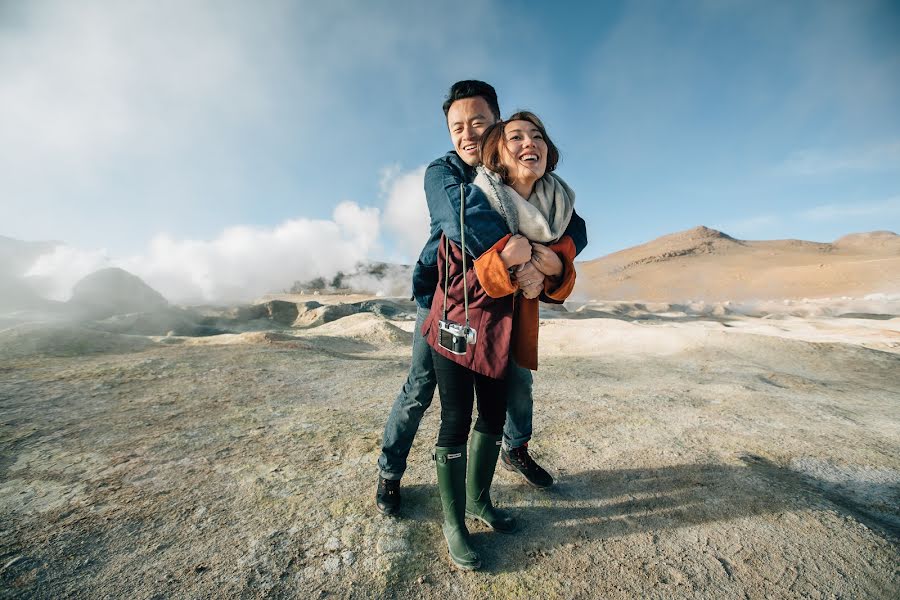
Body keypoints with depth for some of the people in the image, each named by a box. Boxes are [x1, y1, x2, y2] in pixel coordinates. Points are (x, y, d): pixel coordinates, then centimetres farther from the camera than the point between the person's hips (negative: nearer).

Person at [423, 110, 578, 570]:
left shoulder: (556, 208, 0)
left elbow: (557, 288, 3)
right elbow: (455, 281, -18)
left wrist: (554, 264, -18)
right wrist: (504, 259, -30)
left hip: (504, 332, 6)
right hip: (458, 325, -6)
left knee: (494, 414, 16)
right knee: (456, 421, 1)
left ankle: (479, 501, 41)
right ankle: (453, 523, 25)